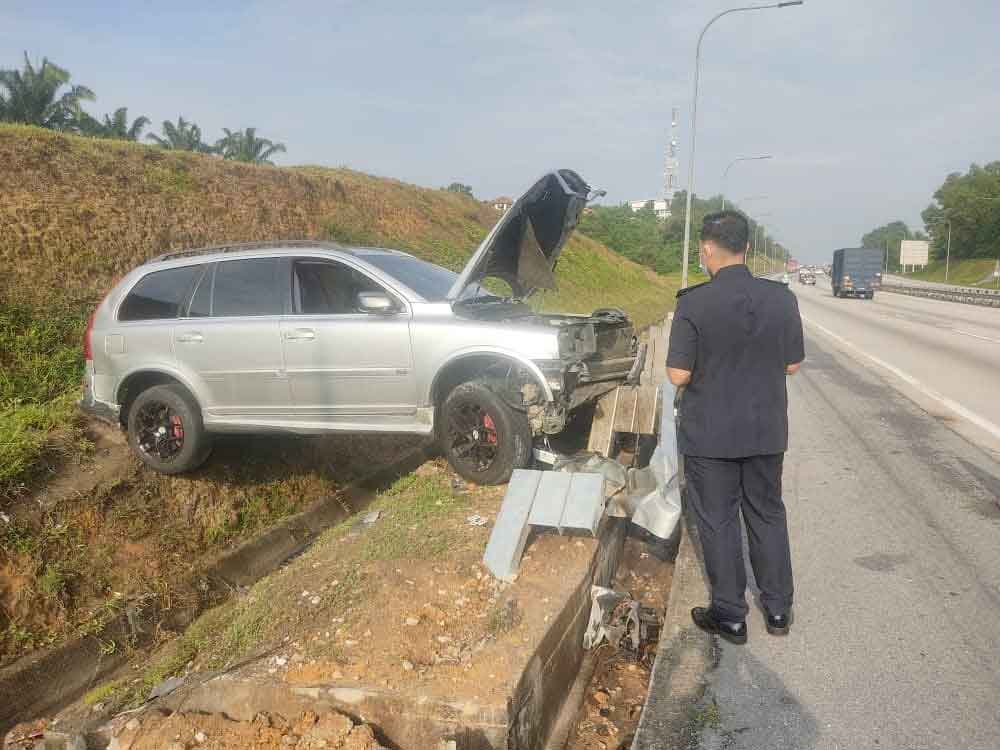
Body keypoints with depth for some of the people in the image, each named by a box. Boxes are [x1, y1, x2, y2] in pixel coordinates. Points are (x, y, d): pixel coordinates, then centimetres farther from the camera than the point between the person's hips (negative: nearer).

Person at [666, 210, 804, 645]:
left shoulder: (693, 303, -18)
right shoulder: (782, 298, -6)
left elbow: (678, 375, -16)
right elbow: (792, 365, 2)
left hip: (709, 434, -4)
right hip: (766, 430, 4)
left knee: (718, 522, 10)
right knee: (767, 515, 19)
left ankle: (730, 616, 21)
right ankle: (778, 609, 30)